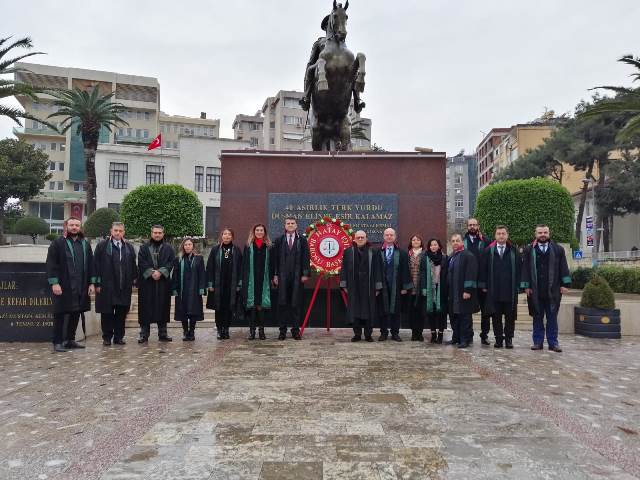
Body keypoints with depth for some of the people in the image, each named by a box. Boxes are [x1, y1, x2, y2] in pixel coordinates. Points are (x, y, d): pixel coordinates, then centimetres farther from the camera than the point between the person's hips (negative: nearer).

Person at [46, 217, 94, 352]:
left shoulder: (85, 244, 12)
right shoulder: (58, 243, -2)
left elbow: (90, 264, 12)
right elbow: (51, 264, -7)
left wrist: (91, 283, 6)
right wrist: (54, 283, -15)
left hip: (81, 287, 5)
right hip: (63, 286, -5)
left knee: (76, 313, 10)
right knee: (60, 314, 1)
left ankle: (70, 340, 22)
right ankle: (57, 342, 8)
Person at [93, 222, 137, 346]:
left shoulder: (129, 247, 11)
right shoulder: (102, 246, 1)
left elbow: (133, 265, 13)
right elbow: (96, 265, -2)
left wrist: (133, 280, 6)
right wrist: (97, 283, -8)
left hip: (124, 287, 3)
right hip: (106, 286, -3)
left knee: (122, 313, 7)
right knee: (107, 313, 3)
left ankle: (119, 336, 17)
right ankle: (107, 337, 13)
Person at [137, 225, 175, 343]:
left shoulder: (168, 248, 9)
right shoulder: (144, 248, 7)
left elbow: (171, 262, -2)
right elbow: (141, 263, -3)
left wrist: (160, 272, -15)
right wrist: (151, 272, -15)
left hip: (163, 282, 1)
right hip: (146, 282, -1)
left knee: (163, 307, 4)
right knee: (146, 308, -1)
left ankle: (163, 333, 13)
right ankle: (144, 334, 6)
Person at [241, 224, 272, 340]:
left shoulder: (268, 246, 9)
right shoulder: (248, 246, 7)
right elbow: (244, 264, 4)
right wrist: (243, 280, -3)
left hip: (264, 280, 0)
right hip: (251, 280, 0)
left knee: (261, 305, 1)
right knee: (252, 305, 0)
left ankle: (261, 330, 9)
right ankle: (252, 330, 6)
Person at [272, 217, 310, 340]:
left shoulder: (302, 240, 7)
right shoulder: (279, 240, 9)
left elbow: (306, 258, 4)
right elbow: (275, 258, 6)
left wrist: (305, 274, -4)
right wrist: (275, 275, 0)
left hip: (297, 277, 0)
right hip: (282, 276, 0)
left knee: (296, 304, 2)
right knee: (282, 303, 1)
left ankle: (296, 330, 10)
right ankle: (282, 330, 8)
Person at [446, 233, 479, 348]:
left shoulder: (468, 256, -10)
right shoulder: (451, 257, 14)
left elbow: (471, 274, -16)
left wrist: (468, 290, -21)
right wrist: (448, 291, 15)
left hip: (464, 293, -8)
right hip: (452, 293, 8)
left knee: (465, 317, -2)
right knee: (454, 316, 14)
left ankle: (465, 340, 5)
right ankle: (456, 337, 24)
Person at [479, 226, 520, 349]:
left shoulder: (514, 251, 5)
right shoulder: (488, 251, 4)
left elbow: (518, 269, 4)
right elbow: (483, 269, 4)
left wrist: (517, 286, -3)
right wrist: (483, 285, -1)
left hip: (510, 290, 0)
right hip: (493, 290, 0)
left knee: (510, 316, 5)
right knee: (496, 316, 5)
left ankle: (509, 339, 15)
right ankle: (498, 339, 14)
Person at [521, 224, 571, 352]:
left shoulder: (558, 249, 6)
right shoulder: (529, 250, 5)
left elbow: (563, 268, 4)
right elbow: (525, 269, 3)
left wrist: (564, 284, -2)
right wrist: (526, 286, -2)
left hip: (553, 290, 0)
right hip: (535, 291, 0)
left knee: (552, 317, 6)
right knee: (537, 317, 7)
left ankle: (553, 342, 13)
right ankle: (538, 342, 14)